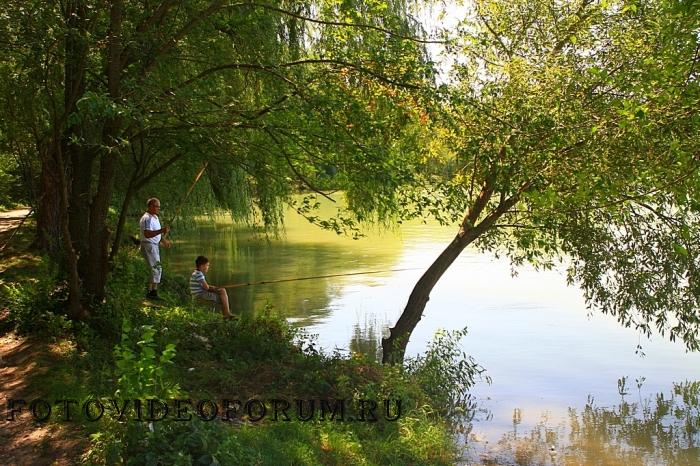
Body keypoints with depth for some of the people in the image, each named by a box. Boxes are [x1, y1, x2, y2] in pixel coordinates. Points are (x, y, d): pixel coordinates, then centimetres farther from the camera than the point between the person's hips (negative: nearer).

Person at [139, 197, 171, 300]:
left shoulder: (155, 217, 17)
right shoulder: (147, 218, -17)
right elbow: (147, 234, -29)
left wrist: (163, 240, 18)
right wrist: (161, 231, -35)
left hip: (154, 245, 11)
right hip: (148, 245, -11)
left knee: (155, 269, 12)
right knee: (157, 268, -14)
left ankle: (150, 292, 16)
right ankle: (153, 292, -13)